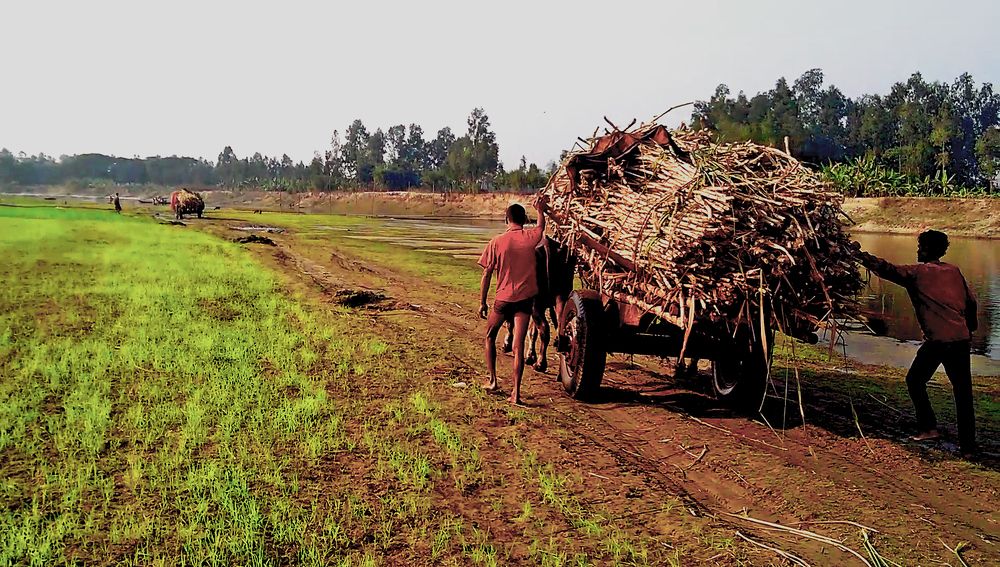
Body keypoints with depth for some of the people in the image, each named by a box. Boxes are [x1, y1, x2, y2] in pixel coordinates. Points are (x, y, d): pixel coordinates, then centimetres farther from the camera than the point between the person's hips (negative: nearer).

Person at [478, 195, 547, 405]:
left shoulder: (496, 242, -8)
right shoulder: (530, 237, -3)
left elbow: (487, 274, -5)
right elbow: (541, 226, 22)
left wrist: (482, 302, 4)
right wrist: (540, 209, 42)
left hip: (503, 299, -1)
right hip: (525, 298, 1)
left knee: (490, 336, 22)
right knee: (518, 346, 1)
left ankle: (492, 380, 21)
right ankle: (516, 392, -1)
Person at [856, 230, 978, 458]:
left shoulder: (917, 272, -1)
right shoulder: (954, 271, 13)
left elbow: (886, 269, -7)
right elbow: (971, 300, 16)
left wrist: (860, 255, 0)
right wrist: (970, 327, 26)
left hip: (937, 340, -5)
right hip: (961, 339, 5)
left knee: (915, 380, 17)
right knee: (963, 393, 9)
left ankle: (928, 427, 11)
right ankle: (968, 447, 11)